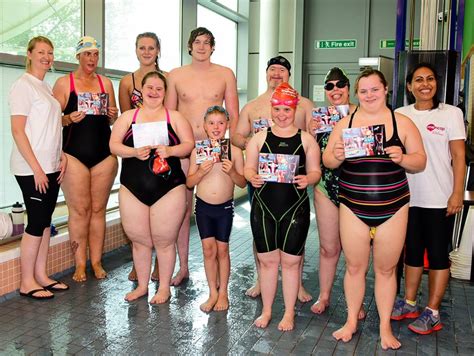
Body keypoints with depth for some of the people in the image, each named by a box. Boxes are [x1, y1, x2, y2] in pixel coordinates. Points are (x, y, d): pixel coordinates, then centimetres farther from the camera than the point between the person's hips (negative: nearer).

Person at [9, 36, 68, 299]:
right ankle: (27, 283, 9)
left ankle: (41, 275, 20)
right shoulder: (23, 85, -8)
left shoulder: (46, 87, 16)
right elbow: (18, 131, -14)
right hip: (32, 169, -8)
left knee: (45, 221, 10)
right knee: (36, 222, -3)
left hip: (51, 167, 8)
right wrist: (36, 168, -17)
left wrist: (61, 157, 8)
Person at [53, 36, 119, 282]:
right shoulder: (64, 83, 3)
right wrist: (68, 119, -19)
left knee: (98, 209, 6)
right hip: (75, 155, -3)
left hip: (104, 155, 3)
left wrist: (113, 115, -5)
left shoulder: (106, 83, 13)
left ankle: (96, 262, 15)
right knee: (79, 210, -1)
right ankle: (80, 264, 10)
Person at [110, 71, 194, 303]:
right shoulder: (128, 116, 10)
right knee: (139, 240, 10)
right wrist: (134, 152, -15)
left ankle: (164, 288, 21)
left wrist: (170, 150, -16)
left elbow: (189, 144, 3)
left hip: (168, 190, -2)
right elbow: (114, 145, 3)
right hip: (133, 189, 2)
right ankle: (142, 286, 28)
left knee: (164, 241, 4)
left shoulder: (174, 117, 8)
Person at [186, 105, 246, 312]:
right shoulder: (198, 151, -3)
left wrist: (232, 172, -20)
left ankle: (223, 292, 24)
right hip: (203, 206, 1)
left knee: (222, 249, 9)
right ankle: (213, 292, 20)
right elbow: (189, 183, -1)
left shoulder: (235, 152, -5)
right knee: (208, 250, 6)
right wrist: (201, 171, -18)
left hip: (225, 207, -1)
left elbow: (243, 183, -2)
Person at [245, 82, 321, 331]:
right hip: (264, 208, 1)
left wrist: (307, 179, -19)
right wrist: (252, 177, -18)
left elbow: (315, 171, 3)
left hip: (295, 208, -1)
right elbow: (249, 167, 4)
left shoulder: (306, 139, 3)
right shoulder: (259, 138, 6)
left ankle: (289, 313, 22)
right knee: (267, 260, 9)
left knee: (290, 261, 6)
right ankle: (266, 310, 25)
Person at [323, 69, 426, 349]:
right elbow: (327, 160, 5)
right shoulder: (345, 123, 2)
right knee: (355, 266, 10)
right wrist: (336, 156, -17)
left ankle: (385, 327, 26)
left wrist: (402, 158, -18)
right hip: (353, 207, 1)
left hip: (392, 208, 0)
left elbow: (421, 161, 3)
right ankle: (351, 321, 28)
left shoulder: (402, 123, 0)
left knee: (386, 269, 10)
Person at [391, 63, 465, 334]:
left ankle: (433, 313, 14)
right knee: (412, 250, 14)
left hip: (440, 198, -3)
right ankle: (409, 303, 27)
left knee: (438, 254, 4)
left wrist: (457, 194, -10)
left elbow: (459, 156, -3)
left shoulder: (451, 113, -1)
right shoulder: (400, 115, 6)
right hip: (408, 196, 3)